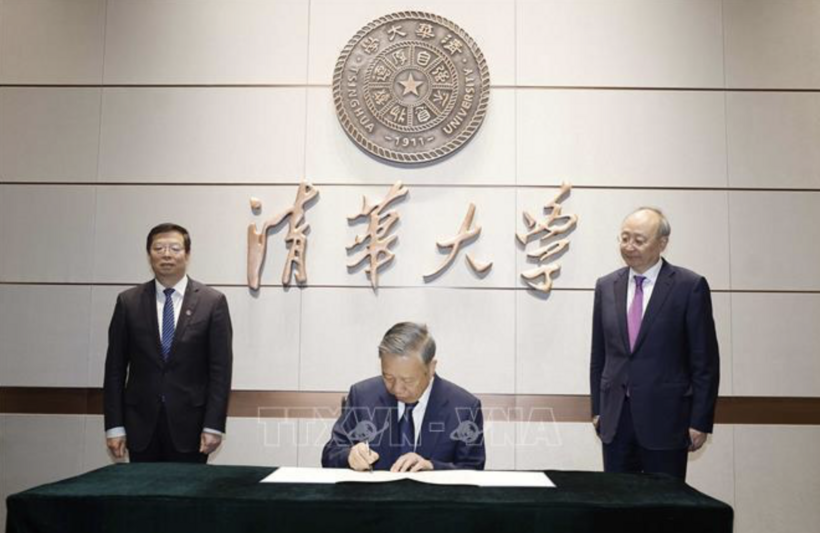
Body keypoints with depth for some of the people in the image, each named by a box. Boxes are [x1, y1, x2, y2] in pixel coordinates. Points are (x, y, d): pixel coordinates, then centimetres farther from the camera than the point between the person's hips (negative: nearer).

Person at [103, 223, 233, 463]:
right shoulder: (128, 302, 4)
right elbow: (115, 367, 5)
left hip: (189, 423, -1)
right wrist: (114, 426, 0)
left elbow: (220, 369, -4)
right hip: (141, 424, 2)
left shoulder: (212, 302, -2)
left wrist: (213, 426, -9)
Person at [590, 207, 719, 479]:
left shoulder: (690, 286, -5)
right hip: (615, 420, 4)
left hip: (664, 419, -3)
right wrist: (597, 409, 10)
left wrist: (700, 421, -7)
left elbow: (705, 361, -5)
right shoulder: (606, 286, 7)